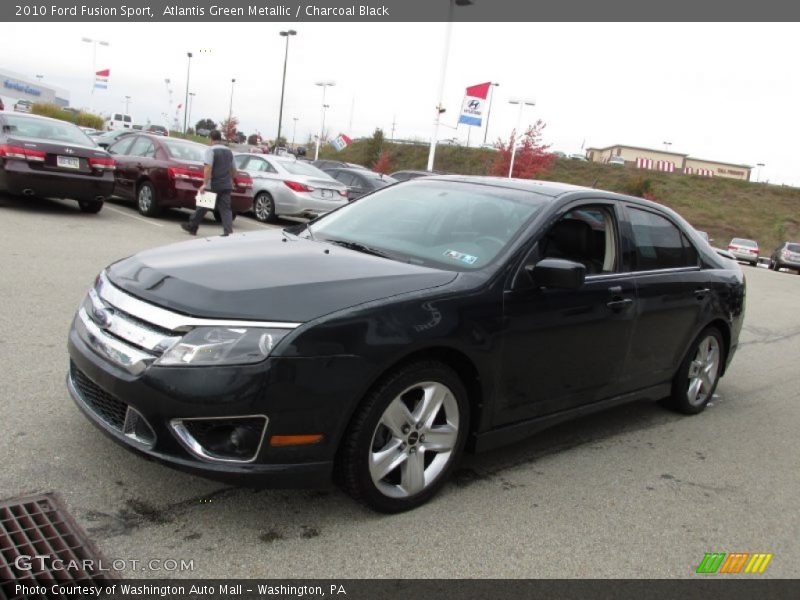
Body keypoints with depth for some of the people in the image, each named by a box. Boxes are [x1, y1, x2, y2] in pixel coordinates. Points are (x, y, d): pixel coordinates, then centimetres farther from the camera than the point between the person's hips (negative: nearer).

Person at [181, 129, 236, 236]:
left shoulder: (211, 150, -7)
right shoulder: (229, 151, 14)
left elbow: (208, 167, -18)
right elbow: (233, 170, 20)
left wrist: (205, 184, -20)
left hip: (213, 185, -5)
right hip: (226, 185, 5)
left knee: (202, 207, 9)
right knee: (225, 209, 2)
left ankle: (192, 227, 23)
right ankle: (228, 232, -10)